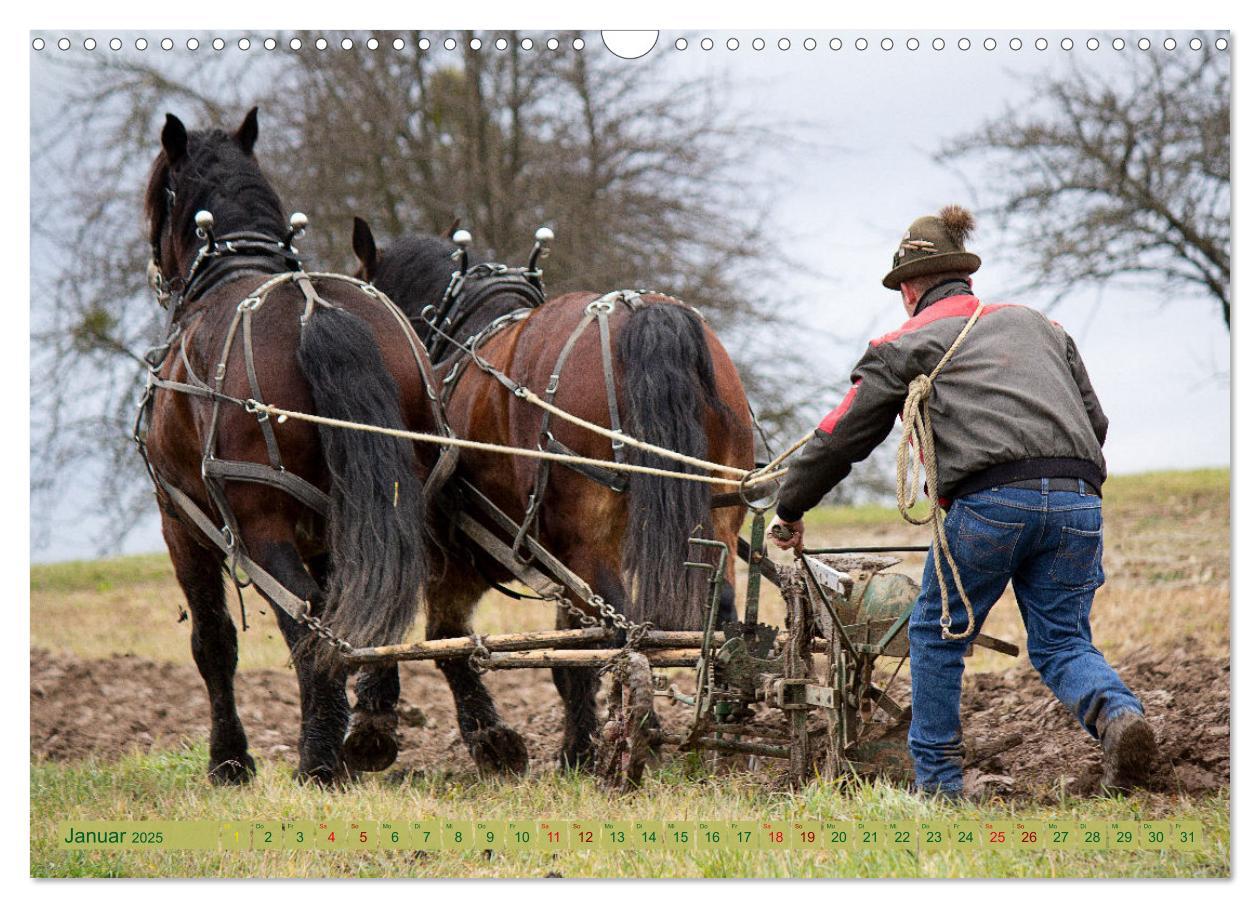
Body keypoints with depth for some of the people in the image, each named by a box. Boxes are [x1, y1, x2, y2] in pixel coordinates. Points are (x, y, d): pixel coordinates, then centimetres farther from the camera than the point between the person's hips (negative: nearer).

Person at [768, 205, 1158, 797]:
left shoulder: (909, 342, 16)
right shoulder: (1038, 324, 29)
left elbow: (842, 436, 16)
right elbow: (1095, 421, 28)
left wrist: (790, 511, 28)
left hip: (992, 499, -4)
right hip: (1077, 496, 4)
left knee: (937, 636, 14)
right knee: (1062, 642, 11)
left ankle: (937, 781, 16)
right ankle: (1117, 714, -19)